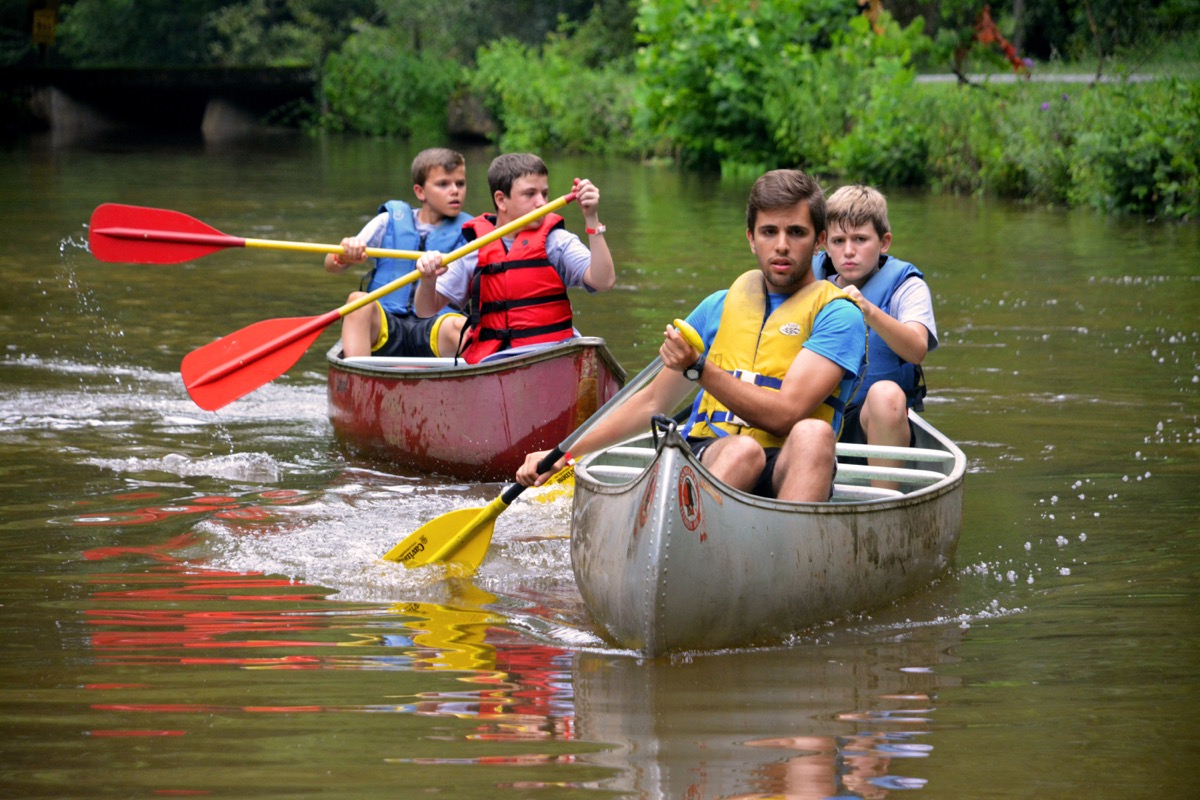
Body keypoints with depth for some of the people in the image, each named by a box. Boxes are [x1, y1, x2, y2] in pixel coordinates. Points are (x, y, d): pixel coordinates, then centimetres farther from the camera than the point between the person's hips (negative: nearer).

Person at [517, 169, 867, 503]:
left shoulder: (838, 316, 4)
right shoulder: (720, 307, 20)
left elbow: (784, 415, -10)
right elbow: (652, 403, 26)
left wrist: (699, 369, -16)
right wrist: (561, 454, 19)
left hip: (784, 472, -2)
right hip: (704, 459, 2)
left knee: (814, 434, -37)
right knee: (743, 449, -35)